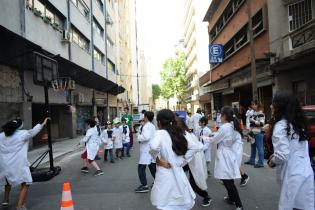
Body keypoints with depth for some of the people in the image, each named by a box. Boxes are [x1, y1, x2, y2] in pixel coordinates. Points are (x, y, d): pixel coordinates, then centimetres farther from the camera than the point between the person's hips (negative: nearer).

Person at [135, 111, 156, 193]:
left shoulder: (147, 126, -15)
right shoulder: (152, 126, 15)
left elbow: (146, 137, -31)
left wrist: (139, 137, -15)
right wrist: (142, 126, 10)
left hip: (147, 150, -10)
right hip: (152, 149, 10)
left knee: (141, 168, -5)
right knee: (153, 168, 19)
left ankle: (144, 186, -3)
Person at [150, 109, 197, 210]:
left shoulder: (160, 133, -12)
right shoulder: (179, 133, 7)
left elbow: (154, 146, -32)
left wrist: (157, 159, -15)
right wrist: (182, 162, 10)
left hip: (165, 174, -6)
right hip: (178, 173, 7)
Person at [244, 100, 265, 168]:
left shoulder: (260, 114, -10)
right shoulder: (252, 113, 13)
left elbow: (262, 123, -18)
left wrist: (253, 121, -18)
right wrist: (250, 132, 18)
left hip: (258, 133, -8)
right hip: (253, 133, 8)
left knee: (259, 148, -3)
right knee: (252, 147, 15)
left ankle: (260, 163, 4)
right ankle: (251, 160, 25)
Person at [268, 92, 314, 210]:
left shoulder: (281, 126, -17)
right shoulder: (298, 124, 9)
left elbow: (282, 156, -23)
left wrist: (272, 161, -4)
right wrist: (275, 155, 12)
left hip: (293, 176, -8)